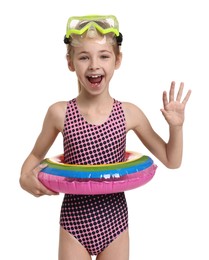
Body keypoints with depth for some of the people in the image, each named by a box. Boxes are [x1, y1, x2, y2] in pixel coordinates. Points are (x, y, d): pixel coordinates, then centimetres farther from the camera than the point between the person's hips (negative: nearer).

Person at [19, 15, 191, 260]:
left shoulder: (130, 113, -7)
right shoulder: (59, 113, -9)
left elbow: (171, 161, 3)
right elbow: (36, 155, 8)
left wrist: (176, 126, -11)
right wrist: (25, 179, -12)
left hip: (114, 220, 1)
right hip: (75, 220, -1)